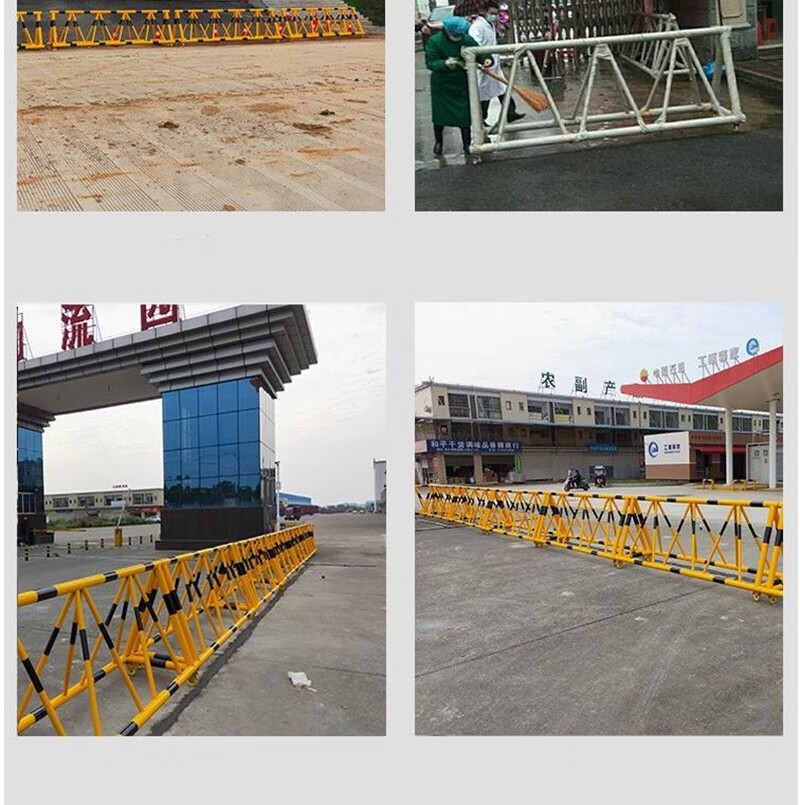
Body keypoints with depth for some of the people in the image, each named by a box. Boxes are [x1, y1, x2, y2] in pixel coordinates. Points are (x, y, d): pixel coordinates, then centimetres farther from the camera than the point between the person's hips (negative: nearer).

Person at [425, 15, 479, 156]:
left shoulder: (467, 40, -8)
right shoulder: (434, 41, -16)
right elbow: (430, 63, -21)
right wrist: (445, 64, -40)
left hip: (462, 83, 2)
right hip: (441, 85, -2)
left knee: (464, 114, 3)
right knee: (439, 114, 7)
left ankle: (467, 144, 18)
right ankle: (438, 142, 29)